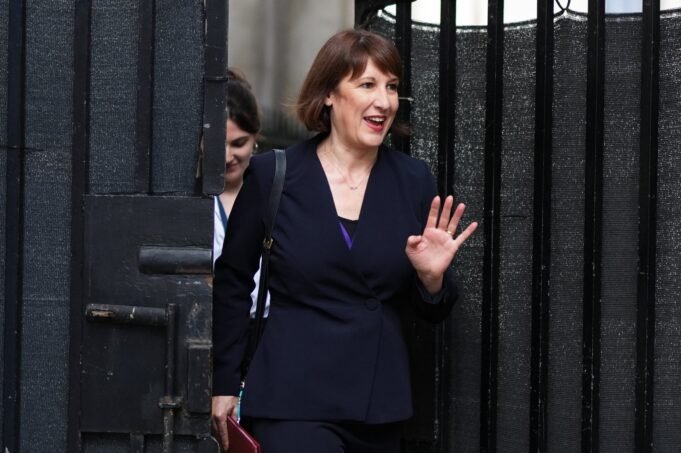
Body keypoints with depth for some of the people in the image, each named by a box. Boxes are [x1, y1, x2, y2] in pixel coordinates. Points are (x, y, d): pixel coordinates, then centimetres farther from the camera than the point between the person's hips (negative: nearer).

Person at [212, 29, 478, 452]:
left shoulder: (414, 180, 4)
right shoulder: (273, 173, -3)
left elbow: (433, 310, 11)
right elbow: (232, 282, 7)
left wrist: (432, 277, -11)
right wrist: (223, 384, 7)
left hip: (381, 402, 3)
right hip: (295, 398, -3)